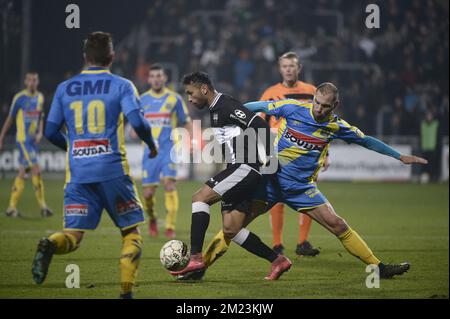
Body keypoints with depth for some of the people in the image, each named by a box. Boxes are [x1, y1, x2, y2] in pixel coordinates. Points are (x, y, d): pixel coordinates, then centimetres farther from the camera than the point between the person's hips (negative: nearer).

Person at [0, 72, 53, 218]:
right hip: (23, 139, -7)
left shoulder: (40, 97, 10)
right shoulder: (20, 98, -7)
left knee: (22, 173, 9)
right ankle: (43, 206, -13)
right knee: (36, 169, -15)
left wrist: (40, 133, 2)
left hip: (33, 140, 7)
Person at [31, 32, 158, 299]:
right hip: (112, 170, -2)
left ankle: (50, 245, -33)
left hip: (77, 174, 2)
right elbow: (137, 121, -11)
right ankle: (127, 291, -3)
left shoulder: (64, 88, 11)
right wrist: (151, 144, 8)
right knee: (132, 232, 11)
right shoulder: (121, 85, 1)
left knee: (73, 235, 1)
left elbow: (51, 132, 11)